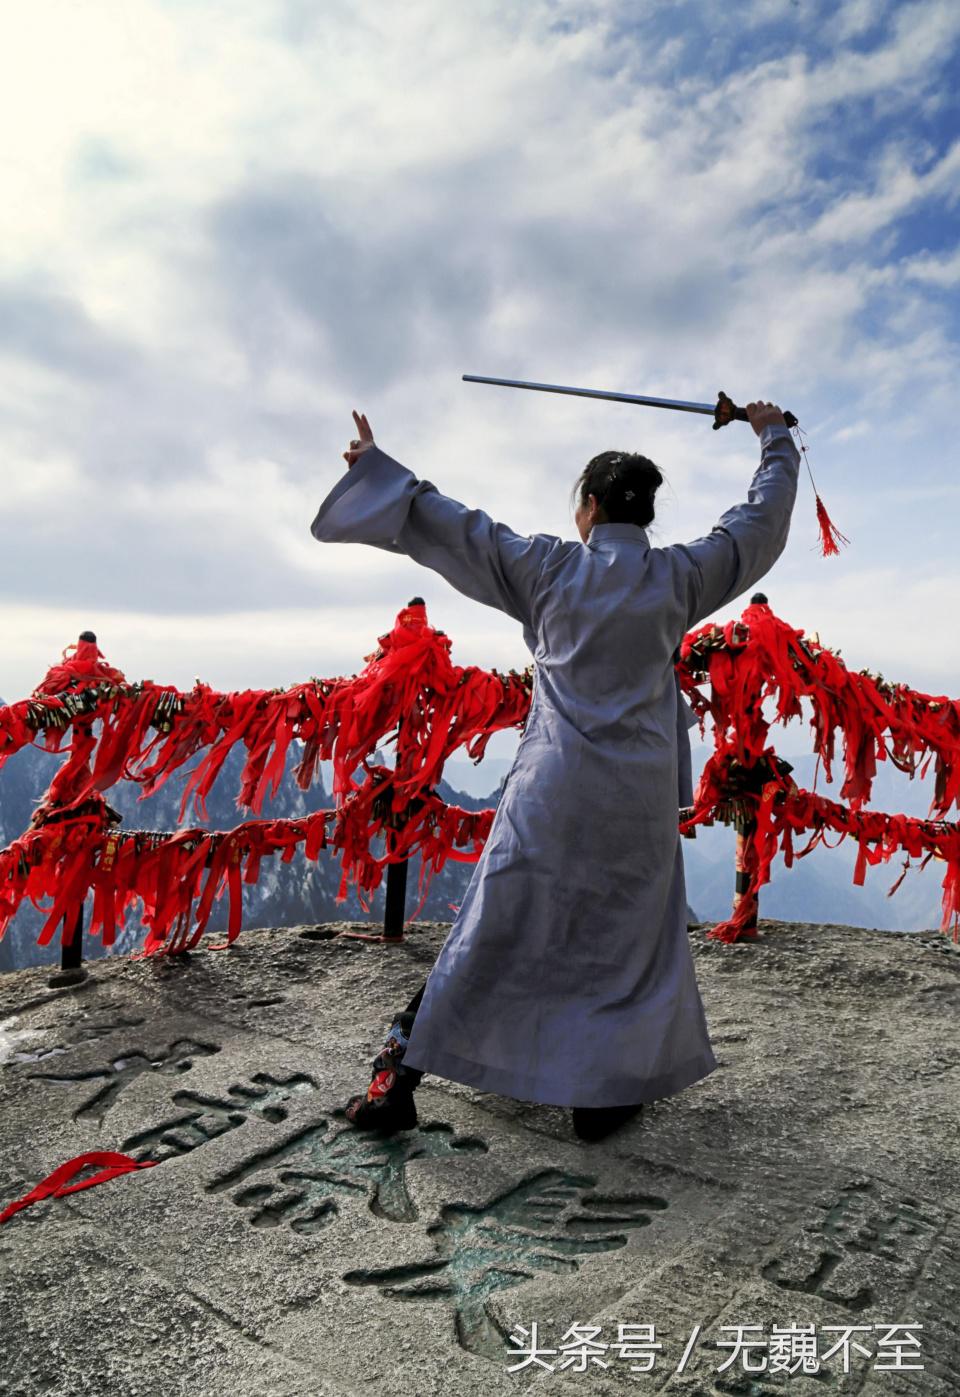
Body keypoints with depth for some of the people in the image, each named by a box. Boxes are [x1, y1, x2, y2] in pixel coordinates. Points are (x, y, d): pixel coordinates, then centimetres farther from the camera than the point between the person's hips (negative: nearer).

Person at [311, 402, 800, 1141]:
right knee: (630, 941, 16)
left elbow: (452, 528, 5)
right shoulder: (677, 577, 3)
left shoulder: (549, 567, 1)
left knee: (490, 937, 6)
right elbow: (761, 525, 18)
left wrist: (377, 466, 17)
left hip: (550, 789, 0)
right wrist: (775, 437, 34)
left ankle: (397, 1079, 11)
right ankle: (603, 1094, 22)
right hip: (637, 795, 0)